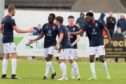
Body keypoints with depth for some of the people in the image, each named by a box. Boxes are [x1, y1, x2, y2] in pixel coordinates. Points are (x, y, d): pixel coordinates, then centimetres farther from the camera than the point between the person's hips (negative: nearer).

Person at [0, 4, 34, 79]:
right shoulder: (11, 20, -17)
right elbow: (18, 30, -16)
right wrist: (28, 31, -10)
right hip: (9, 41, -9)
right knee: (14, 55, -7)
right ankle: (13, 74, -13)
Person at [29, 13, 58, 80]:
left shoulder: (56, 26, -3)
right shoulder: (45, 26, 7)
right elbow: (41, 35, 10)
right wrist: (34, 40, 0)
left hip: (52, 44, -5)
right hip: (46, 44, 5)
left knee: (49, 58, -16)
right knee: (47, 59, 8)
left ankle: (46, 75, -15)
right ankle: (53, 72, 30)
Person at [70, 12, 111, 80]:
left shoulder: (98, 23, -7)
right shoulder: (87, 26, -2)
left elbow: (106, 30, 4)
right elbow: (79, 32, -13)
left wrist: (109, 38, 2)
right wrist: (71, 33, -28)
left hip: (100, 44, -3)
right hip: (92, 45, 3)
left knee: (102, 59, -6)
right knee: (91, 59, -5)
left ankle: (107, 74, 13)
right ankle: (93, 76, 0)